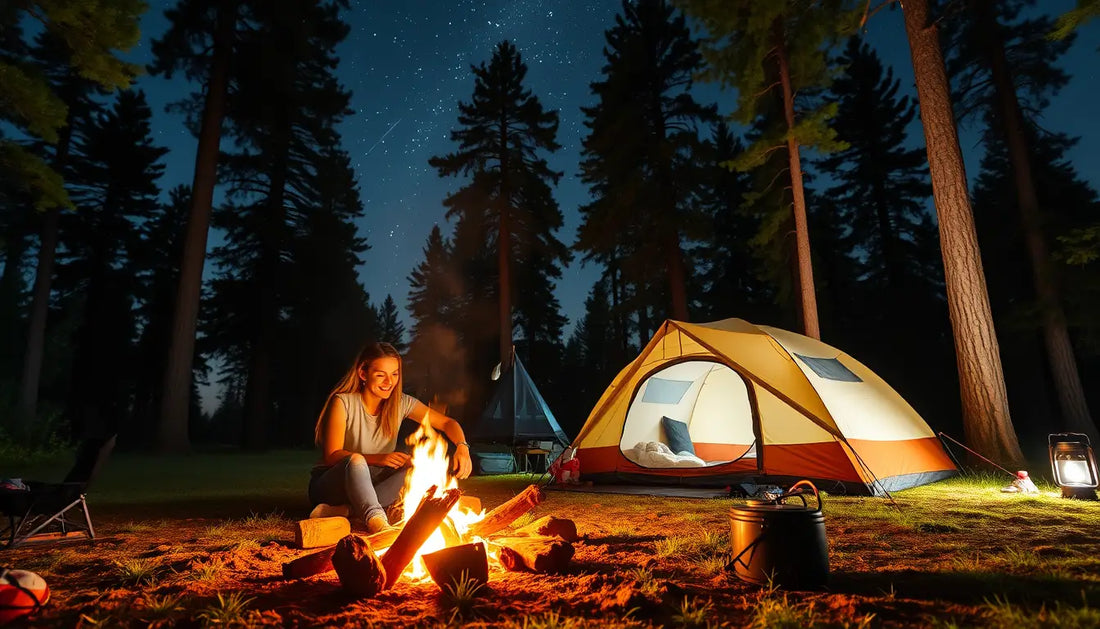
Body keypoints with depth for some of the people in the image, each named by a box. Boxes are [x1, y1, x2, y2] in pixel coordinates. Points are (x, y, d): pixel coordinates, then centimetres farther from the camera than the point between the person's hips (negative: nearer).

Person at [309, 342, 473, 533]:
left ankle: (350, 511, -29)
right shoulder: (343, 403, -14)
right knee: (355, 460, -36)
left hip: (370, 486, 4)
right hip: (327, 486, -4)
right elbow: (332, 455, -18)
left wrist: (462, 446, -24)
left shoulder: (401, 403, -3)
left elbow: (448, 423, -2)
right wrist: (378, 459, -32)